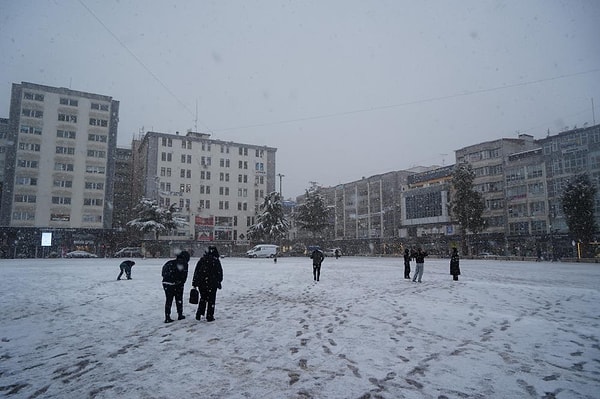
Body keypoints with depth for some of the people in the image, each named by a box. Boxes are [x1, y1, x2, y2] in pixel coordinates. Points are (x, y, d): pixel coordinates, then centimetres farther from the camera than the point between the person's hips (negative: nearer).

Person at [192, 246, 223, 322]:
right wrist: (219, 282, 8)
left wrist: (194, 282, 10)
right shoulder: (216, 260, -7)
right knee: (211, 300, 7)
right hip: (212, 284, -4)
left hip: (201, 283, 4)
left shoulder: (202, 259, 4)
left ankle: (199, 314, 17)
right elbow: (220, 272, -4)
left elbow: (196, 271, 6)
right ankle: (209, 317, 8)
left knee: (203, 299, 20)